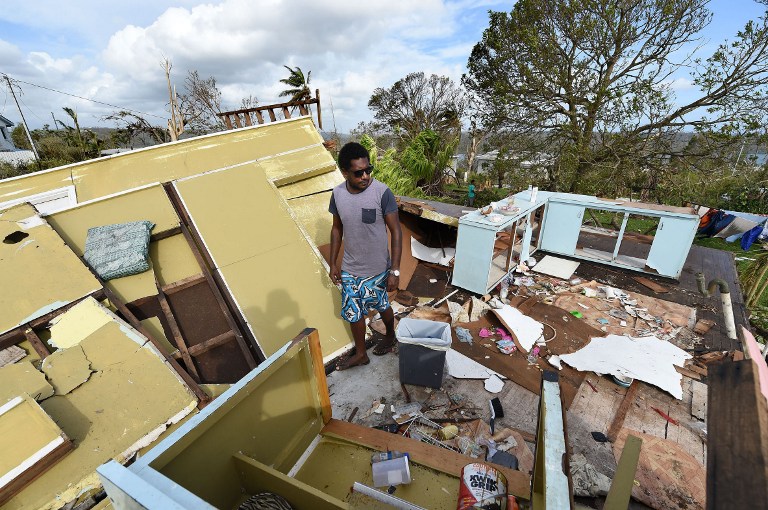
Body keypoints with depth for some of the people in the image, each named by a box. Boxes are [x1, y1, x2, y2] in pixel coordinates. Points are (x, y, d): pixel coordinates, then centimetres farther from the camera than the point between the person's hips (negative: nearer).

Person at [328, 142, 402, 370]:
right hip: (349, 269, 4)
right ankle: (360, 353, 39)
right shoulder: (338, 193, -7)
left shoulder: (382, 192, -20)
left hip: (376, 269, -4)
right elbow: (337, 228, 6)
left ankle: (390, 335, 51)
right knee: (353, 311, 16)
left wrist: (395, 270, -16)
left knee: (382, 306, 19)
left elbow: (396, 231, -15)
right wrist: (333, 262, 8)